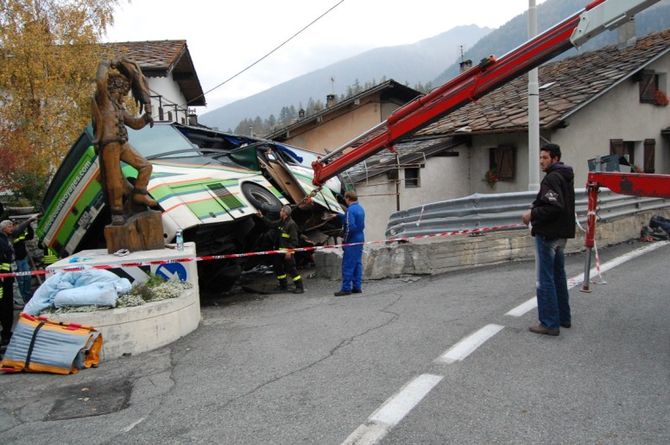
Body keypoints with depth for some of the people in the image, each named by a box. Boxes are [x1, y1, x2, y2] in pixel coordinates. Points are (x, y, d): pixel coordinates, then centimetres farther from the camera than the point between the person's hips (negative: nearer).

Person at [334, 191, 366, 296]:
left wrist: (344, 239, -12)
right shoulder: (360, 208, 13)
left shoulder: (350, 210, -16)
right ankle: (357, 287, 17)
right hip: (360, 239, 9)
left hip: (352, 241, -9)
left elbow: (349, 226, -23)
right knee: (357, 264, 12)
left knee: (348, 265, -3)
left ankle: (346, 288, 1)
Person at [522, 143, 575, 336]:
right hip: (561, 233, 10)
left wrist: (532, 214, -15)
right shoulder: (565, 177, 15)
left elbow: (554, 207, -26)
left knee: (544, 279, -4)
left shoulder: (552, 178, -16)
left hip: (547, 235, -10)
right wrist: (535, 210, 11)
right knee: (558, 276, 18)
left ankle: (549, 323, 0)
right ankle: (563, 318, 27)